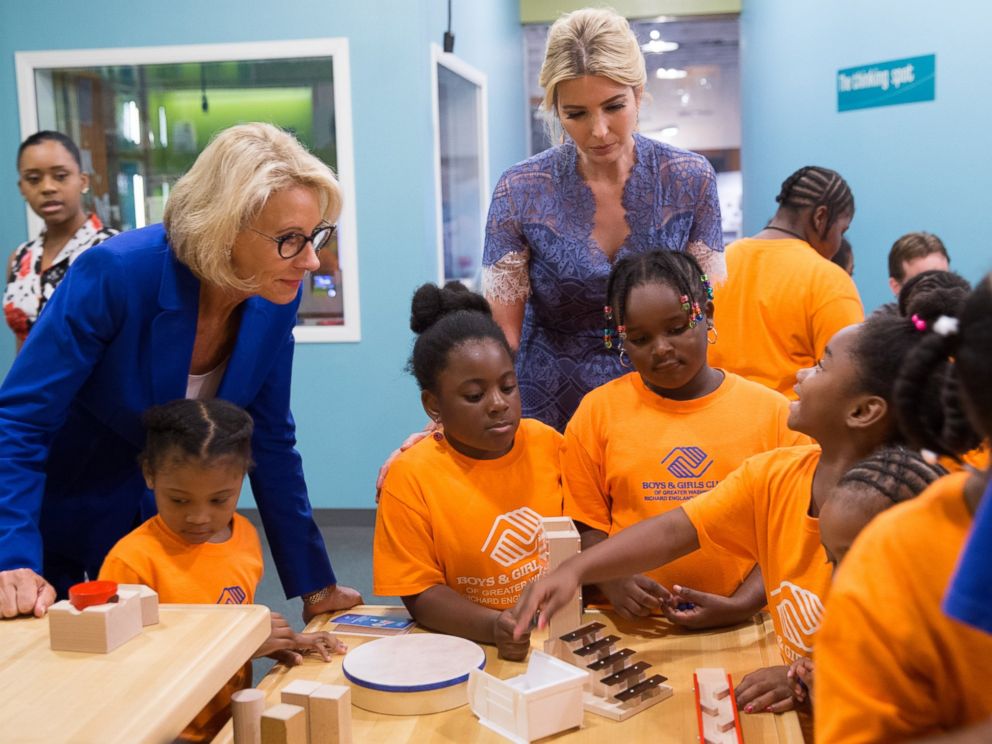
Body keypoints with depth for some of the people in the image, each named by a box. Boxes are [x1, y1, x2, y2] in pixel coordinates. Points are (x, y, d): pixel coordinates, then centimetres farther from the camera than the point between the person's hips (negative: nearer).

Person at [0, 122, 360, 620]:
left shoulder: (275, 300, -15)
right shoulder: (114, 274, -30)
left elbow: (271, 442, -6)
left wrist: (315, 587, -3)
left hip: (167, 519, 4)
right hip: (58, 513, -4)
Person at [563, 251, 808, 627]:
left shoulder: (772, 411, 5)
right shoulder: (598, 411, 6)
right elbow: (586, 527, 8)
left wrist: (741, 606, -8)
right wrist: (612, 580, -11)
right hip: (629, 622, 1)